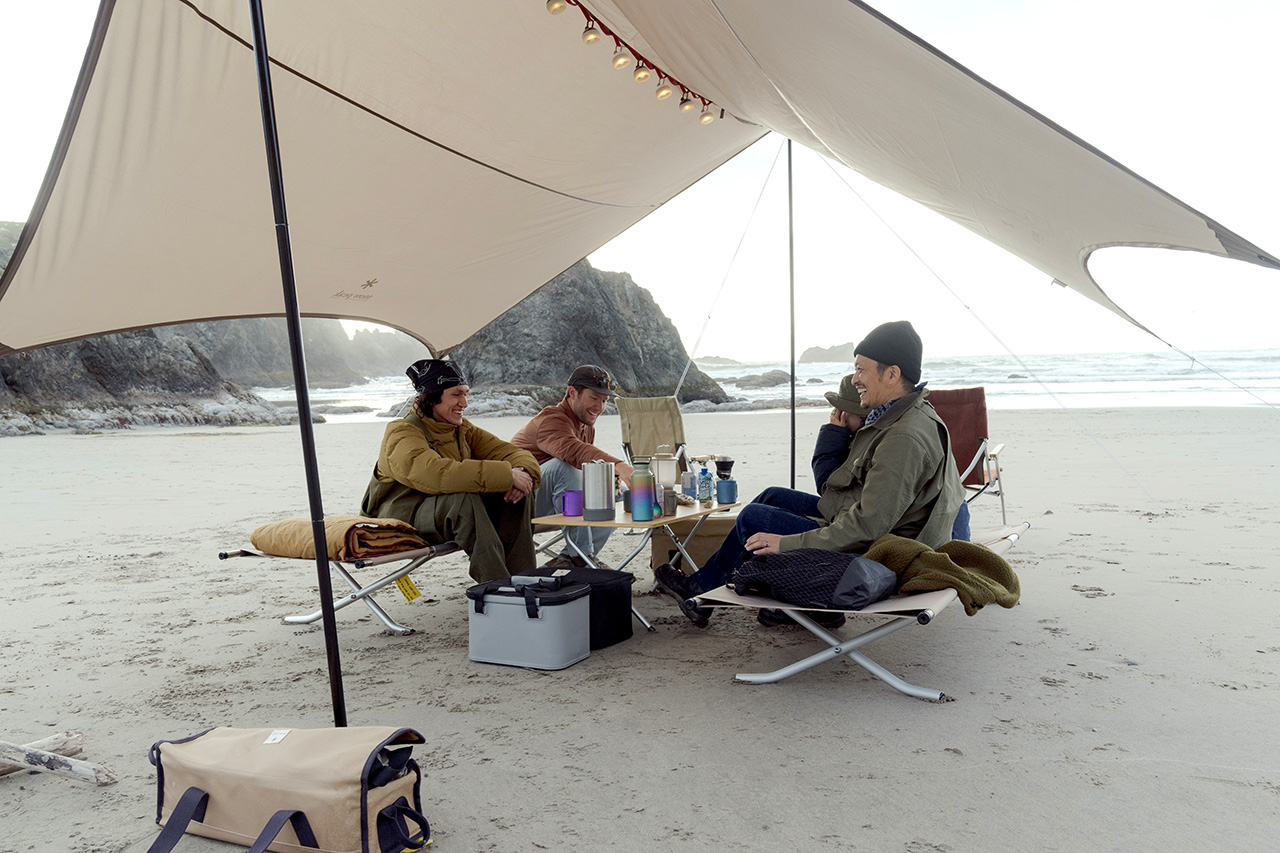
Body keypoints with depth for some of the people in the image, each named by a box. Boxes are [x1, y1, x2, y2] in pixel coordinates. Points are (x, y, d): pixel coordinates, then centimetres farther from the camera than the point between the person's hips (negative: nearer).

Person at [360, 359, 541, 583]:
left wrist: (523, 474, -25)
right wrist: (506, 475, -37)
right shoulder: (402, 434, -17)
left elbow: (514, 453, 2)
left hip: (454, 514, 7)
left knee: (519, 491, -10)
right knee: (462, 497, -37)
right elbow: (436, 474, -37)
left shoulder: (463, 430, 7)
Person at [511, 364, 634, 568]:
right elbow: (574, 451, -43)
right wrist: (618, 466, -59)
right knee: (564, 466, -36)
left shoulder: (587, 427, 12)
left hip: (548, 507, 9)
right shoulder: (552, 419, -20)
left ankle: (566, 559, -6)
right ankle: (582, 555, -30)